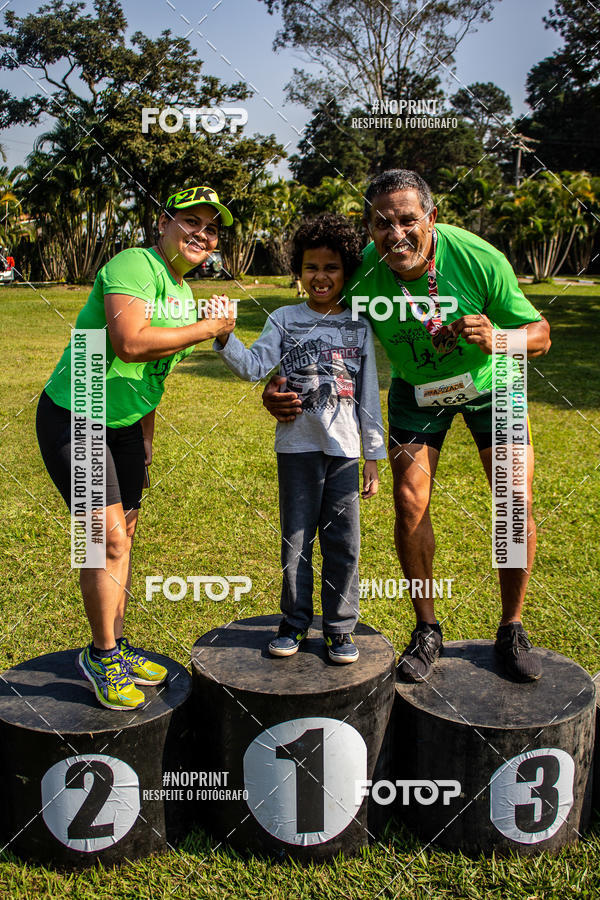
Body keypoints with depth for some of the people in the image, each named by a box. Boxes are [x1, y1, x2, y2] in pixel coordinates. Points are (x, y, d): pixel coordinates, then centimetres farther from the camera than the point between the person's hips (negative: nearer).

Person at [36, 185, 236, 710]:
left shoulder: (185, 292, 10)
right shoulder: (133, 266, -19)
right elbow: (129, 344, -35)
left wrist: (147, 433, 20)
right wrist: (206, 328, -24)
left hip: (123, 424, 9)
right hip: (73, 419, -9)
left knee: (123, 537, 13)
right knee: (110, 538, -9)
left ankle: (115, 647, 28)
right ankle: (102, 655, 10)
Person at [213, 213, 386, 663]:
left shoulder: (359, 327, 7)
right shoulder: (284, 320, 4)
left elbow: (369, 395, 7)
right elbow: (255, 367, -8)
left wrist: (375, 456, 5)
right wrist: (225, 338, -25)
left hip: (344, 448, 1)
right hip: (297, 445, 0)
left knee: (344, 541, 4)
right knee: (297, 538, 8)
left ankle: (340, 626, 19)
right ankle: (295, 621, 23)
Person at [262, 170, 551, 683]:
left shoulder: (479, 259, -31)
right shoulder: (362, 278, -27)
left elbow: (539, 333, -19)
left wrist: (496, 341, -41)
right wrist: (278, 388, -31)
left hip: (488, 382, -1)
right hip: (415, 388, 1)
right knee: (410, 505, -6)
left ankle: (512, 630, 12)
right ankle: (427, 630, 13)